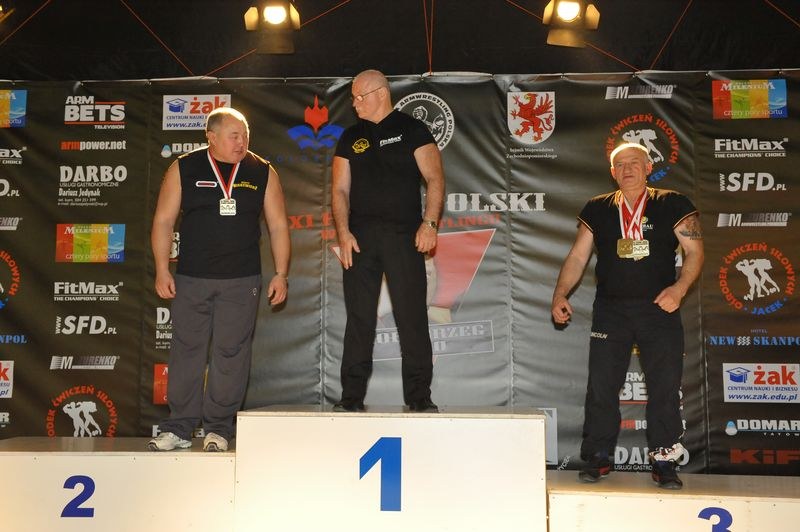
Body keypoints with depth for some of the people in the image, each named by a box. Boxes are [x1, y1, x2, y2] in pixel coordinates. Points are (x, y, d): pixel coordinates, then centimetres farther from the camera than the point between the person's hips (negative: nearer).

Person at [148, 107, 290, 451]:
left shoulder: (262, 172, 5)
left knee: (230, 353, 1)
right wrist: (162, 269, -1)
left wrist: (281, 273, 1)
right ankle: (179, 428, 15)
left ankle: (218, 428, 13)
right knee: (186, 351, 4)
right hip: (191, 279, 0)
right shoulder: (184, 169, 3)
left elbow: (278, 226, 7)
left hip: (241, 281, 0)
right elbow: (163, 220, 5)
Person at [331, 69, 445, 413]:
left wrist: (429, 223, -13)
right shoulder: (350, 137, 17)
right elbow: (340, 189, 12)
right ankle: (352, 397, 10)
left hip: (403, 235, -3)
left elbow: (435, 179, -1)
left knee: (412, 316, -3)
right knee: (358, 318, 3)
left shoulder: (412, 130, 6)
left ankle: (419, 397, 5)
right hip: (360, 237, 3)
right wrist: (343, 232, -1)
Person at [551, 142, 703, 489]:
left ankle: (664, 462, 10)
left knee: (664, 388, 0)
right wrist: (560, 294, -2)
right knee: (601, 386, 2)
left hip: (659, 309, -1)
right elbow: (577, 256, 9)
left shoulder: (673, 205, 3)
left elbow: (694, 251, -2)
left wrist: (680, 287, -18)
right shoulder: (597, 209, 9)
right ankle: (598, 458, 12)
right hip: (610, 310, 2)